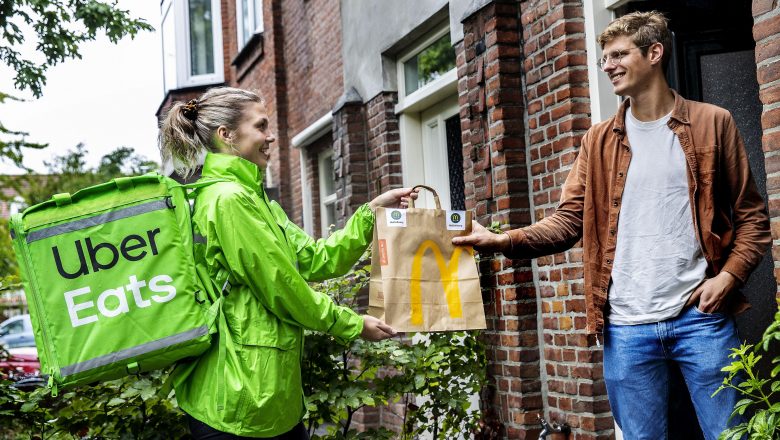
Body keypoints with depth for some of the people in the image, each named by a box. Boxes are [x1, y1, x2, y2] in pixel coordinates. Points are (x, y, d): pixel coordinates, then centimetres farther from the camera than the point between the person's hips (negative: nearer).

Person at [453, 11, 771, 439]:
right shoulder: (599, 140, 9)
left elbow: (751, 215, 5)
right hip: (627, 326, 2)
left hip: (700, 316, -2)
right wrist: (503, 240, -12)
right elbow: (568, 221, 3)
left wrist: (729, 276, -11)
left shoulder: (712, 124, 3)